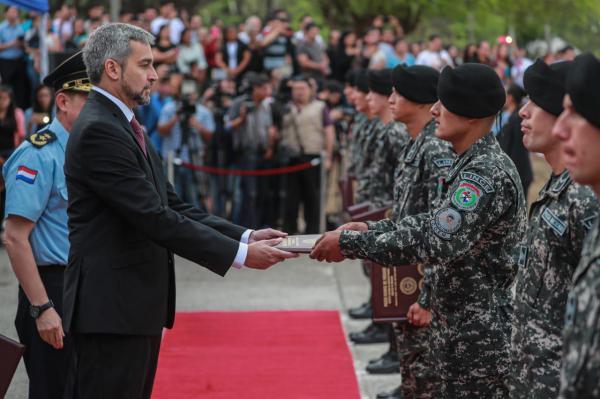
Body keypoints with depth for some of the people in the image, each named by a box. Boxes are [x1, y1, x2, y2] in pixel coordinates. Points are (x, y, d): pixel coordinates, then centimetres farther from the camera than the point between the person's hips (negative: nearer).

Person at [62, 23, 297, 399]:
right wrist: (240, 253, -19)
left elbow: (174, 206, 14)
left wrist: (247, 236, 2)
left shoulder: (126, 128, 17)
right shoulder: (98, 131, -16)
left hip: (138, 309, 10)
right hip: (111, 311, -10)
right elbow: (155, 219, -21)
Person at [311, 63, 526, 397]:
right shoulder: (475, 164, 10)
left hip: (481, 335, -10)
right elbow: (438, 225, 17)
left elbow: (435, 241, -28)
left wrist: (348, 243, -22)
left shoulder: (487, 173, -21)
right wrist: (369, 231, 5)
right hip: (462, 326, 10)